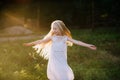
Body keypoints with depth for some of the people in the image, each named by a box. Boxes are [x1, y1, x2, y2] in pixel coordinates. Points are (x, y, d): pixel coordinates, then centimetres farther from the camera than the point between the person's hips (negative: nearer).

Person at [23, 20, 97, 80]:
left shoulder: (65, 38, -3)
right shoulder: (52, 37, -4)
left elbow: (77, 42, -8)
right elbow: (41, 41, -2)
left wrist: (88, 45, -14)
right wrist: (30, 44, -4)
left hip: (62, 61, 1)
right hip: (54, 61, 0)